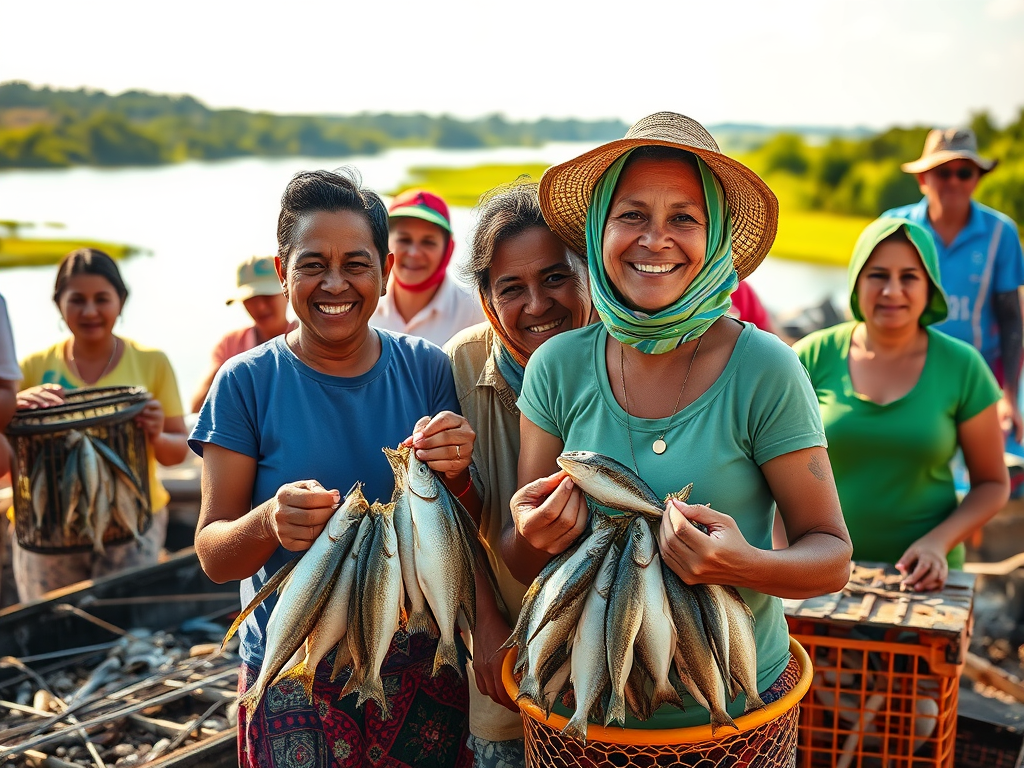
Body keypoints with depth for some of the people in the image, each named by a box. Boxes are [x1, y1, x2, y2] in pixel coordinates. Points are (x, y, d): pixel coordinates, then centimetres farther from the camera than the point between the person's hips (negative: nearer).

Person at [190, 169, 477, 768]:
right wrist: (268, 523, -30)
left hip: (422, 667, 2)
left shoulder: (427, 370, -3)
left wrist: (455, 478, -21)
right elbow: (213, 555, -8)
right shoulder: (248, 382, -8)